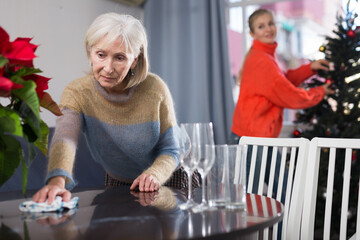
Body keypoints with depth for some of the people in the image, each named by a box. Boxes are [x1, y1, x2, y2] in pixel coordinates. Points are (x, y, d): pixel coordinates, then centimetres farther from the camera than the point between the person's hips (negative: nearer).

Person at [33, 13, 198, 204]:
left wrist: (154, 174, -35)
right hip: (118, 183, 1)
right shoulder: (77, 93, -20)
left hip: (169, 180, 0)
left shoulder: (154, 88, -21)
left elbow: (170, 150, -13)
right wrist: (57, 181, -59)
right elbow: (65, 138, -39)